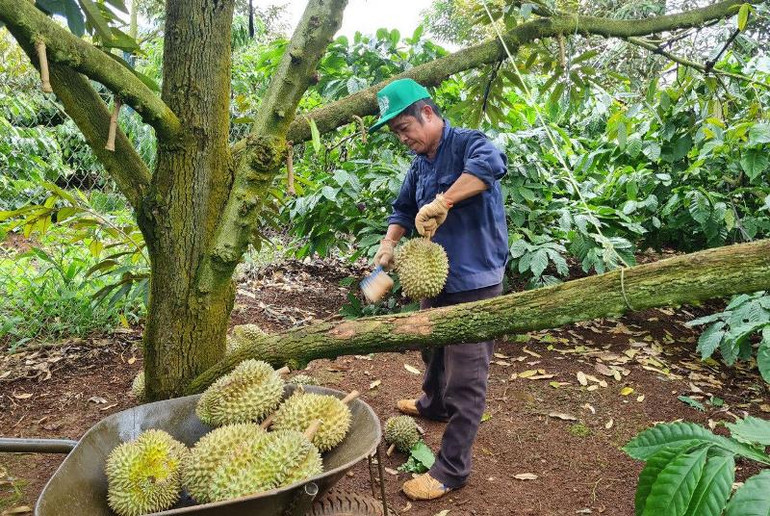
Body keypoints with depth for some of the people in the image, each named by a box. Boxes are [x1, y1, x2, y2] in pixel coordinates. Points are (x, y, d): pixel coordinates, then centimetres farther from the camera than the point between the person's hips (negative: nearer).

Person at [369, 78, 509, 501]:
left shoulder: (467, 143, -16)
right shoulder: (420, 164, 10)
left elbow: (490, 164, -39)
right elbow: (404, 208, 18)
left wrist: (442, 202, -40)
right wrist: (389, 243, 0)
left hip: (473, 283, -9)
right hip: (437, 277, 9)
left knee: (465, 377, -2)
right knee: (433, 349, 28)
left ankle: (452, 469, 9)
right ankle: (434, 405, 55)